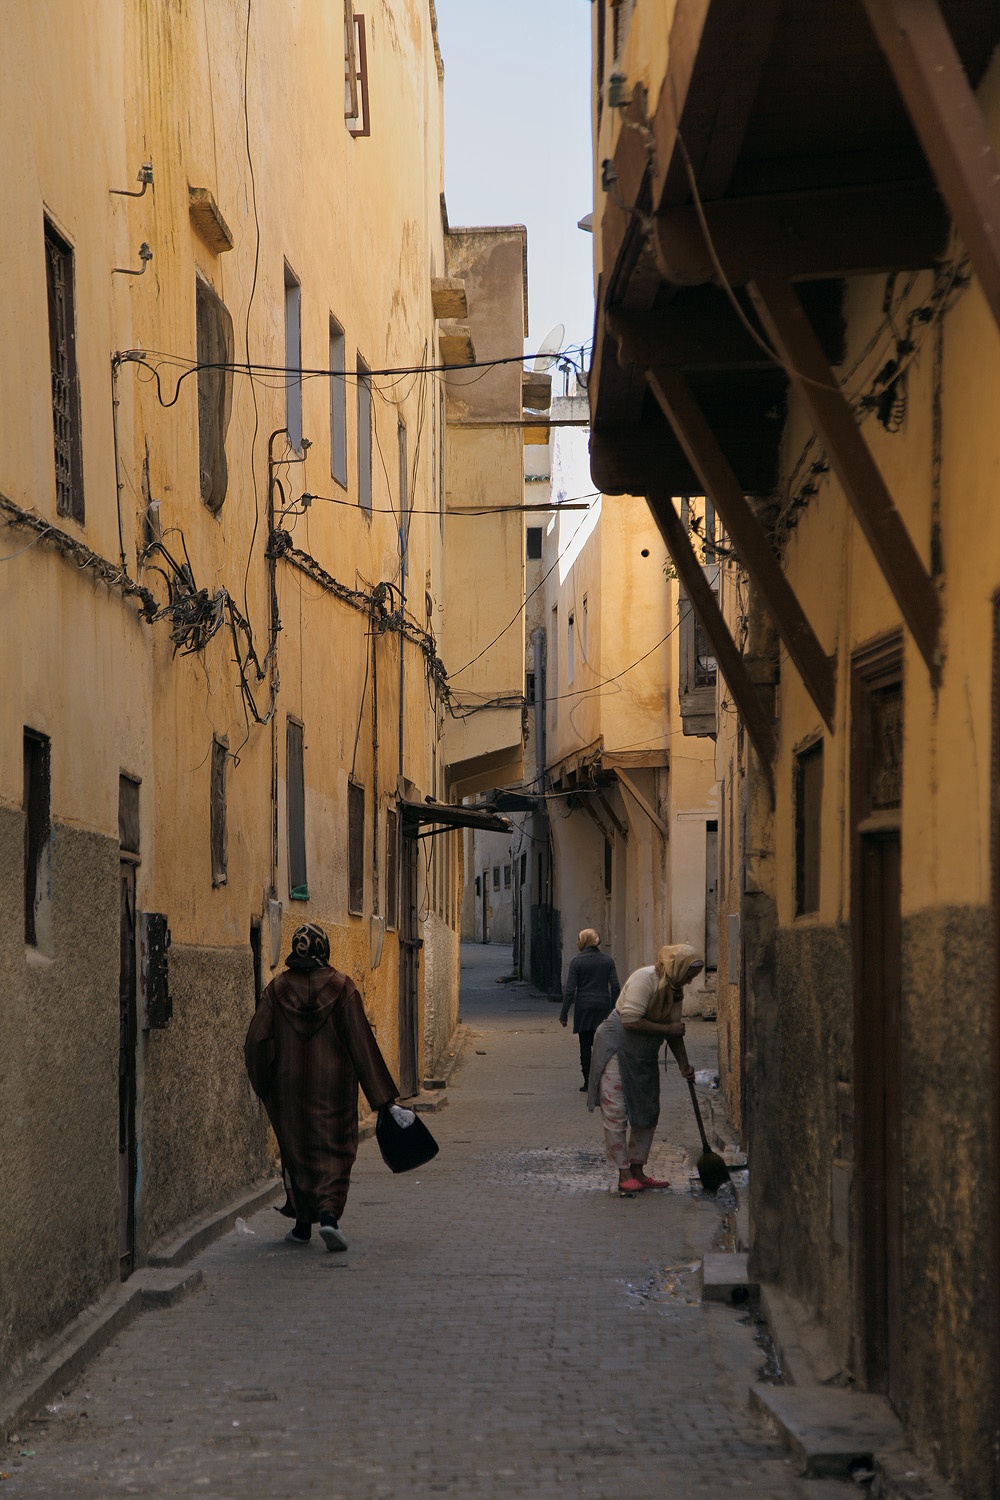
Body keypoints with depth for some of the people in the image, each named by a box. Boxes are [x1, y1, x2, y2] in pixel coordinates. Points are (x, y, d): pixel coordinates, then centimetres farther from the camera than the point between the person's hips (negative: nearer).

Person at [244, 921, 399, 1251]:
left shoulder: (277, 988, -3)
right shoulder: (341, 986, -7)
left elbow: (256, 1041, -4)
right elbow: (361, 1041, -8)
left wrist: (264, 1086, 11)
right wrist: (380, 1094, -6)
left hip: (289, 1085, 1)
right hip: (334, 1084, -1)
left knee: (297, 1150, 14)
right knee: (334, 1150, 5)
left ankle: (303, 1224, 19)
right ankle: (330, 1214, -16)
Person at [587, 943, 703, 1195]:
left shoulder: (675, 990, 5)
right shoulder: (645, 979, -22)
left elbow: (675, 1029, 12)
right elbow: (631, 1021, -28)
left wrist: (683, 1064, 3)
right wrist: (667, 1029, -21)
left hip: (643, 1056, 9)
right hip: (616, 1049, -9)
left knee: (646, 1114, 9)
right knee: (616, 1114, -8)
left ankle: (637, 1171, 17)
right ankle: (624, 1175, -5)